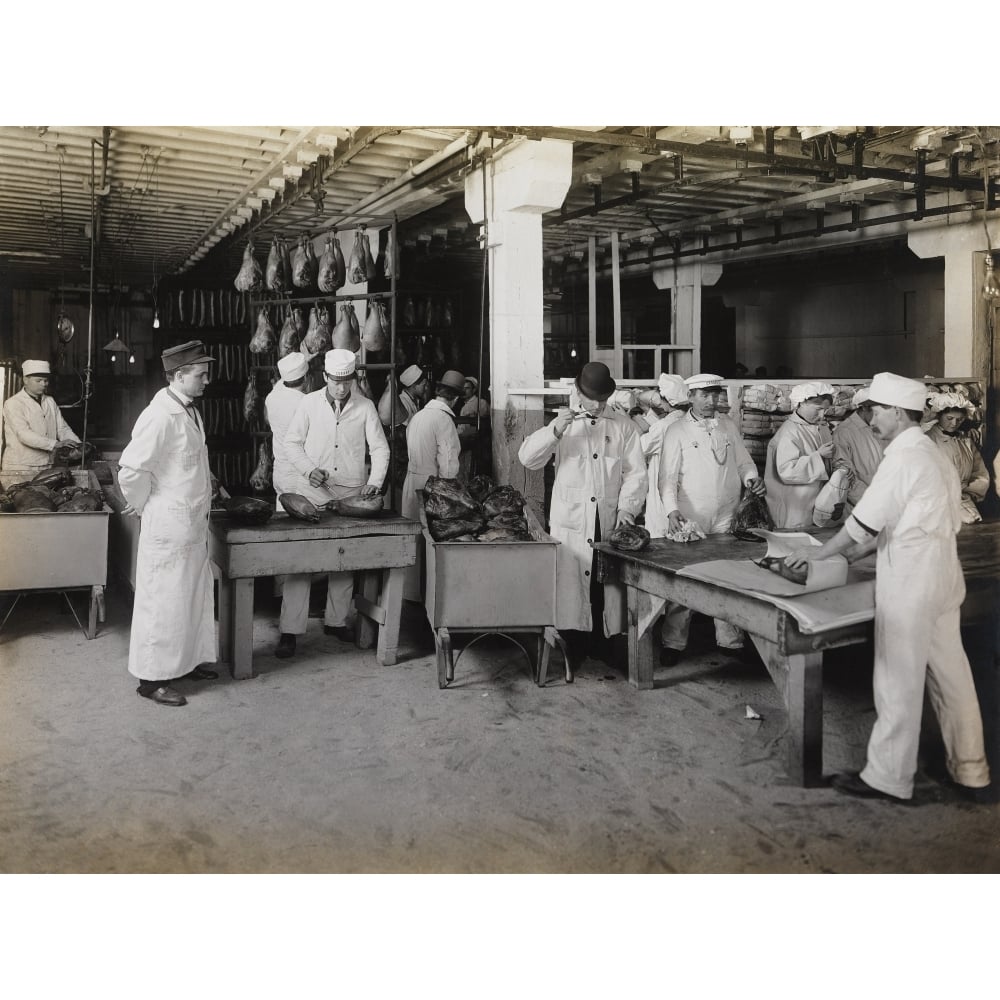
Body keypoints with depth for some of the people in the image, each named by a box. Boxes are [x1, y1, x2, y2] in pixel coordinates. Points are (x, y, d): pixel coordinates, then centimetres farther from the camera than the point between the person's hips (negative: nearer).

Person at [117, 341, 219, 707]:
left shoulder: (189, 411, 9)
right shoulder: (160, 416, -20)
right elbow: (132, 469, -23)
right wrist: (142, 504, -10)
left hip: (193, 523, 9)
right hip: (168, 526, -9)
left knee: (195, 595, 18)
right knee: (164, 601, 1)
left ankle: (187, 660, 33)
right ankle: (152, 677, 12)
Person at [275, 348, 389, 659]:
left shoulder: (365, 407, 2)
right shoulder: (309, 403, 0)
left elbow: (380, 448, 4)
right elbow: (292, 443, 5)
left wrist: (374, 482, -11)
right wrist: (309, 470, -12)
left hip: (352, 493, 2)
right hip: (314, 492, -1)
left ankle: (335, 621, 23)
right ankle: (289, 631, -3)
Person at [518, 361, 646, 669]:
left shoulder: (623, 426, 11)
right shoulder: (563, 422, 12)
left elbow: (635, 472, 5)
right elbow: (527, 458, 2)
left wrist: (627, 508, -10)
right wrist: (555, 430, -13)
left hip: (610, 521, 1)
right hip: (570, 520, 0)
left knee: (607, 587, 1)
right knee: (571, 585, -5)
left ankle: (604, 650, 11)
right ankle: (574, 653, 4)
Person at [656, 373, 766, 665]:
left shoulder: (729, 426, 11)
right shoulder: (677, 430, -2)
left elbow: (743, 461, 17)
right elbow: (667, 477, -8)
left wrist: (752, 478, -5)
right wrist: (671, 510, -22)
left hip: (726, 520, 4)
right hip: (689, 519, -4)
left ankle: (731, 640, 20)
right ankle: (673, 643, 10)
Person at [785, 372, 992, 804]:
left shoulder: (904, 457, -16)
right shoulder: (930, 453, 14)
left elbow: (865, 520, -14)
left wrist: (820, 552, -1)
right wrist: (852, 553, 15)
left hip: (909, 585, -9)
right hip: (940, 577, 9)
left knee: (898, 682, 0)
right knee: (950, 675, 15)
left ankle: (888, 778, 10)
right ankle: (970, 771, 25)